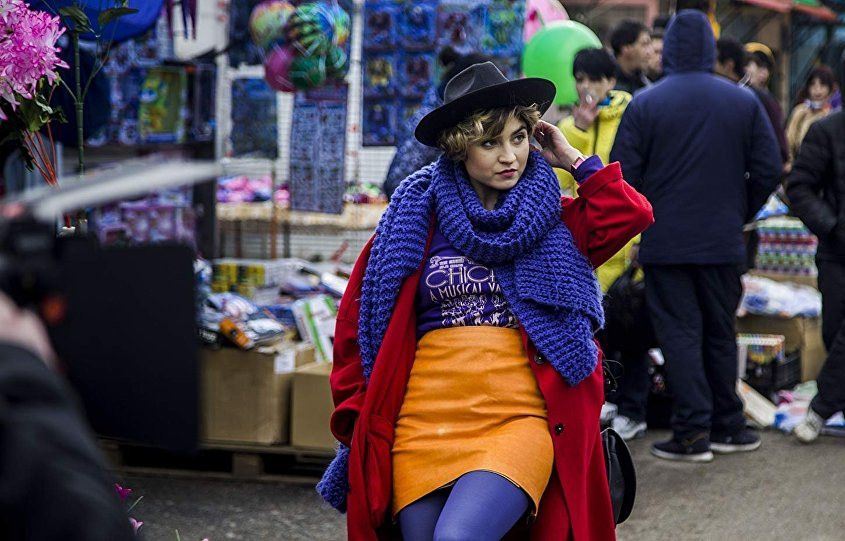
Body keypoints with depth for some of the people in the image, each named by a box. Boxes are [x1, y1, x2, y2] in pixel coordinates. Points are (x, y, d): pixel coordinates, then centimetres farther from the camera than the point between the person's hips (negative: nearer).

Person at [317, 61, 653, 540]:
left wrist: (573, 159, 3)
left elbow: (631, 214, -8)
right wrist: (360, 416, 12)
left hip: (520, 419, -2)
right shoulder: (415, 219, 8)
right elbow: (358, 319, 14)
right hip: (424, 424, 2)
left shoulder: (555, 219, 10)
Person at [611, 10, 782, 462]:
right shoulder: (744, 102, 1)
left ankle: (692, 432, -2)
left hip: (665, 242, -3)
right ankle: (726, 426, 21)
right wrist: (740, 214, 14)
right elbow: (768, 170, 0)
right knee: (720, 333, 14)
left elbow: (622, 177, -9)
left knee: (679, 334, 2)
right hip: (723, 242, 3)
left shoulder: (644, 104, -7)